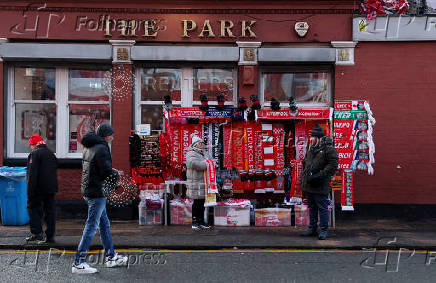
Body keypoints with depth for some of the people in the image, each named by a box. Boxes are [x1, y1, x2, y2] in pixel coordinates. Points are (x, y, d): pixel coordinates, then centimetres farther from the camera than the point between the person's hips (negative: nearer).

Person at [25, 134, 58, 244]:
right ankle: (50, 236, 11)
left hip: (39, 189, -7)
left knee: (33, 207, 5)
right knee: (50, 210, 8)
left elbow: (32, 174, -16)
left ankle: (37, 234, -1)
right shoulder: (51, 153, 14)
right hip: (51, 188, 7)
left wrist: (30, 191, -15)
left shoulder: (34, 154, -10)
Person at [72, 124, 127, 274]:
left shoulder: (88, 148, 13)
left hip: (87, 191, 10)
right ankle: (79, 263, -2)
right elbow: (107, 173, -22)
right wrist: (116, 174, 0)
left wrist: (110, 171, 12)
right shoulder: (101, 149, -16)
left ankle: (111, 257, 27)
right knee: (92, 226, -5)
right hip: (97, 192, -10)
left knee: (104, 224, 17)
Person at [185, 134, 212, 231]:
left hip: (202, 182, 9)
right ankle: (195, 222, 4)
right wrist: (206, 165, -20)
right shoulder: (191, 153, -10)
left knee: (201, 203, 12)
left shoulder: (201, 154, 21)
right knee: (197, 203, -4)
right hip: (195, 183, -9)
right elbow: (193, 163, -29)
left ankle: (201, 221, 20)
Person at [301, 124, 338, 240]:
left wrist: (320, 175, -21)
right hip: (308, 185, 8)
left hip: (320, 187, -8)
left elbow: (333, 165, -16)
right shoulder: (310, 149, 15)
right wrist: (305, 175, 16)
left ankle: (323, 230, 7)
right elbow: (305, 163, 27)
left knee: (322, 208, -2)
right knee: (312, 207, 15)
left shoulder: (328, 149, -10)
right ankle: (312, 228, 25)